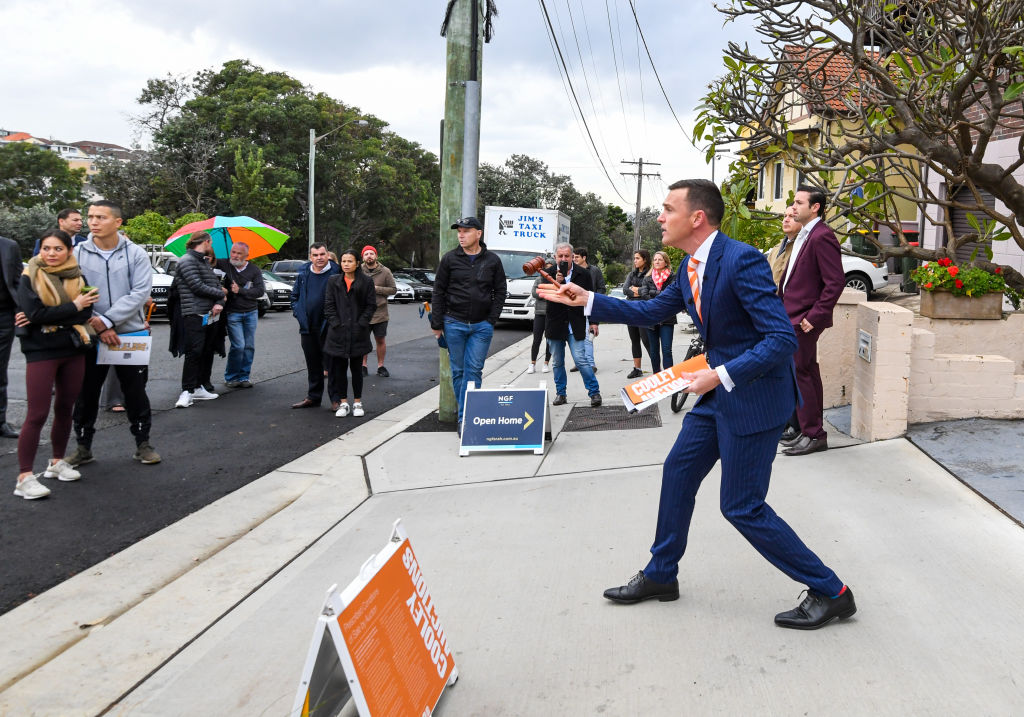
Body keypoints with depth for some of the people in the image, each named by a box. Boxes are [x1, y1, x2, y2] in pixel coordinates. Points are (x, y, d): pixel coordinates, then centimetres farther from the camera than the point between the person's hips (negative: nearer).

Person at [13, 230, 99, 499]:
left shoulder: (77, 277, 5)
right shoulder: (30, 278, -4)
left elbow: (86, 312, -8)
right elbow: (34, 314, -17)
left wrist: (50, 316, -18)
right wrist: (73, 308, -13)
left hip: (73, 351, 4)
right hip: (41, 352, -4)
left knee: (65, 409, 13)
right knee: (37, 414, -8)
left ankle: (57, 462, 29)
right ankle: (25, 477, -4)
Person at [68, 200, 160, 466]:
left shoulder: (135, 253, -4)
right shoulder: (78, 254, -1)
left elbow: (140, 292, -12)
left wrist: (107, 319, -18)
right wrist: (98, 327, -12)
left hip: (130, 334, -1)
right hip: (91, 336, 1)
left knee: (135, 392, 6)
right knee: (86, 394, 9)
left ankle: (143, 444, 19)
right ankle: (83, 447, 22)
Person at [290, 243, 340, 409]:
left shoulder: (336, 273, -8)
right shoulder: (303, 273, 8)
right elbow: (294, 295, 20)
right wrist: (298, 313, 8)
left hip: (328, 327, -5)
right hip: (307, 327, 5)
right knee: (313, 364, 14)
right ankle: (313, 397, 24)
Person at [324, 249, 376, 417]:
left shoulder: (366, 281, 2)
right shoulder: (333, 281, 7)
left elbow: (371, 305, 0)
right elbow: (329, 305, 5)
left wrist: (361, 324, -9)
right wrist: (336, 323, -7)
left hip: (358, 333, -1)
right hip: (338, 333, 2)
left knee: (357, 368, 6)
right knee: (339, 368, 4)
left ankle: (357, 402, 16)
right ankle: (343, 402, 13)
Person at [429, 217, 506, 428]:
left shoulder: (492, 261, 5)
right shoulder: (450, 259, 3)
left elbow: (500, 291, 9)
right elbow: (439, 291, 5)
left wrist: (492, 320, -1)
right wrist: (437, 324, 1)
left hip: (482, 326, 0)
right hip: (454, 324, 0)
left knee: (474, 371, -5)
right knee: (458, 371, 5)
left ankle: (465, 417, -3)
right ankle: (465, 415, 15)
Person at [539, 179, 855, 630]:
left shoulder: (741, 260, -23)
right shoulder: (692, 267, 5)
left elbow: (782, 339, -25)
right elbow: (653, 311, 18)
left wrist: (720, 374, -30)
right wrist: (587, 300, 14)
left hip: (754, 393, -9)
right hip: (720, 390, 9)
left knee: (742, 507, -2)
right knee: (678, 472, 16)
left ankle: (831, 593, 14)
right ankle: (660, 577, 33)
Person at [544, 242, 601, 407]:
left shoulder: (583, 274, 1)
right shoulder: (549, 273, 1)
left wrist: (593, 321, 6)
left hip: (576, 326, -2)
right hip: (555, 325, 2)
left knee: (581, 360, -9)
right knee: (557, 363, 11)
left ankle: (594, 392, 2)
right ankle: (560, 394, 23)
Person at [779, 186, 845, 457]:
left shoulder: (821, 237, -15)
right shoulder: (804, 235, 15)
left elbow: (836, 282, -20)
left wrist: (814, 316, -20)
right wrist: (782, 300, 14)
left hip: (804, 319, -10)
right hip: (794, 315, 10)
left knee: (798, 373, -6)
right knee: (808, 373, 14)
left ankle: (813, 435, 3)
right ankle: (811, 431, 22)